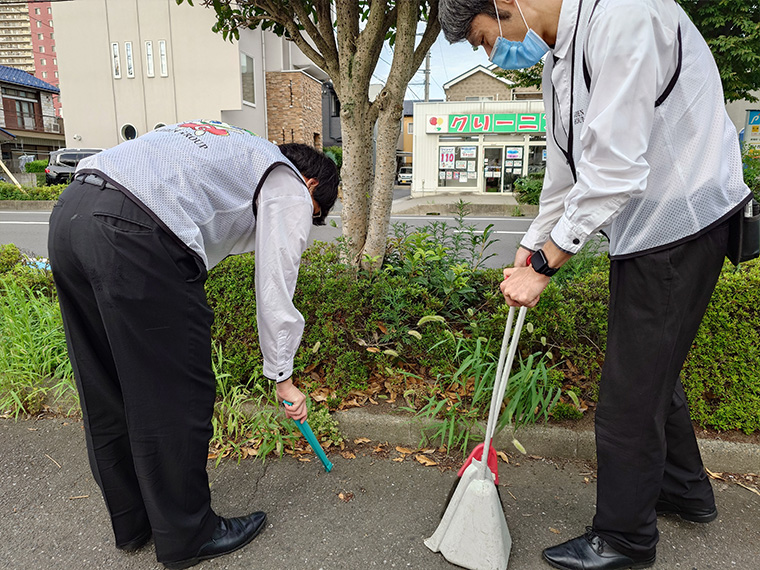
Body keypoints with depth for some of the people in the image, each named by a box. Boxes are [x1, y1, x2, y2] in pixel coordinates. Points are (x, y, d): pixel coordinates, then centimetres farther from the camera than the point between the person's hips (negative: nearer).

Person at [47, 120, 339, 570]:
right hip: (136, 236, -10)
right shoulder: (290, 188, 9)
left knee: (108, 389, 18)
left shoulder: (233, 146, 33)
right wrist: (284, 378, 16)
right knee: (176, 395, 5)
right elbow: (275, 291, 5)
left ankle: (133, 521, 38)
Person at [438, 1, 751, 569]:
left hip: (680, 221, -10)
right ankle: (684, 489, 45)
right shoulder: (558, 53, 10)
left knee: (630, 390, -1)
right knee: (651, 367, 22)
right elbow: (566, 167, 16)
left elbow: (614, 170, -27)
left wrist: (543, 265, -20)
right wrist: (533, 243, 18)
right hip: (646, 226, 10)